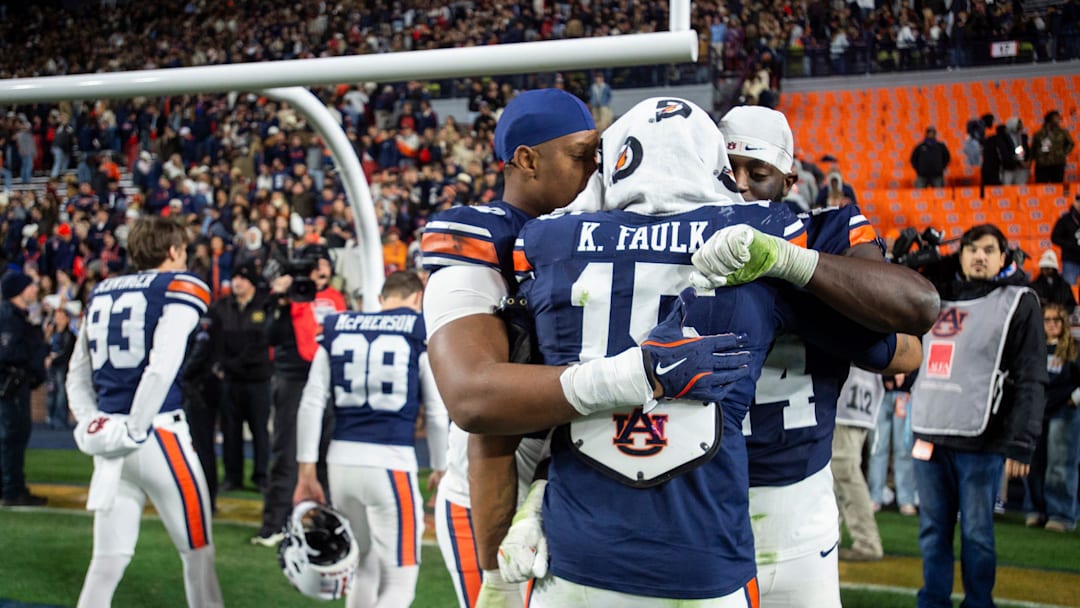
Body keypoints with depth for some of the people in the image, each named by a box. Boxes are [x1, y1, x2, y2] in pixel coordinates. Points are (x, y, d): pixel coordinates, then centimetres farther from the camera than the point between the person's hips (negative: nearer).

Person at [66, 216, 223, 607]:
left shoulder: (101, 293, 15)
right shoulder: (180, 288, -4)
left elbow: (77, 376, 16)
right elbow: (163, 367, -17)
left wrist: (92, 425, 11)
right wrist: (135, 430, -11)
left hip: (108, 440, 6)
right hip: (159, 436, -6)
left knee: (108, 560, 9)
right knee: (197, 552, 7)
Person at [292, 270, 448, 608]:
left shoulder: (337, 329, 11)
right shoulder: (421, 333, 0)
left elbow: (311, 404, 8)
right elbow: (437, 414, 3)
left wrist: (306, 473, 10)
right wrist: (440, 469, 16)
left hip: (342, 460, 5)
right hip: (389, 463, -5)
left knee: (366, 569, 22)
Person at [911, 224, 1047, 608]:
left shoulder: (1018, 302, -1)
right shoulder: (938, 295, 15)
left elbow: (1030, 381, -6)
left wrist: (1020, 444, -14)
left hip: (979, 441, -5)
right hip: (929, 433, 5)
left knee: (976, 533, 1)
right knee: (933, 530, 9)